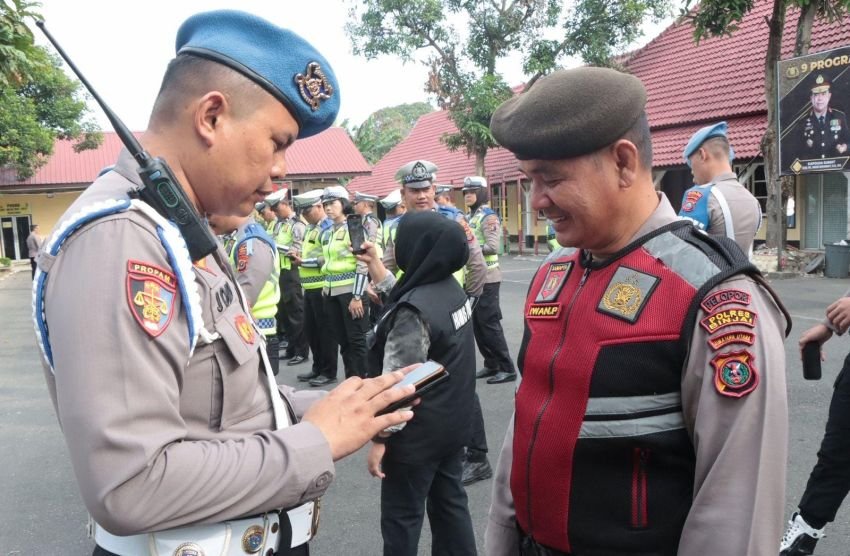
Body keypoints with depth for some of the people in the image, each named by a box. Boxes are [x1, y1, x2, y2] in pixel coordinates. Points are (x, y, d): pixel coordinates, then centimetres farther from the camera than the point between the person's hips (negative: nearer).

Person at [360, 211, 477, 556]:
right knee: (449, 502, 20)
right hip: (453, 422, 9)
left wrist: (380, 437, -16)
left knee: (401, 517, 9)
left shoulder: (414, 310, -26)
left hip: (419, 432, -8)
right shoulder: (452, 289, 0)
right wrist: (378, 270, 21)